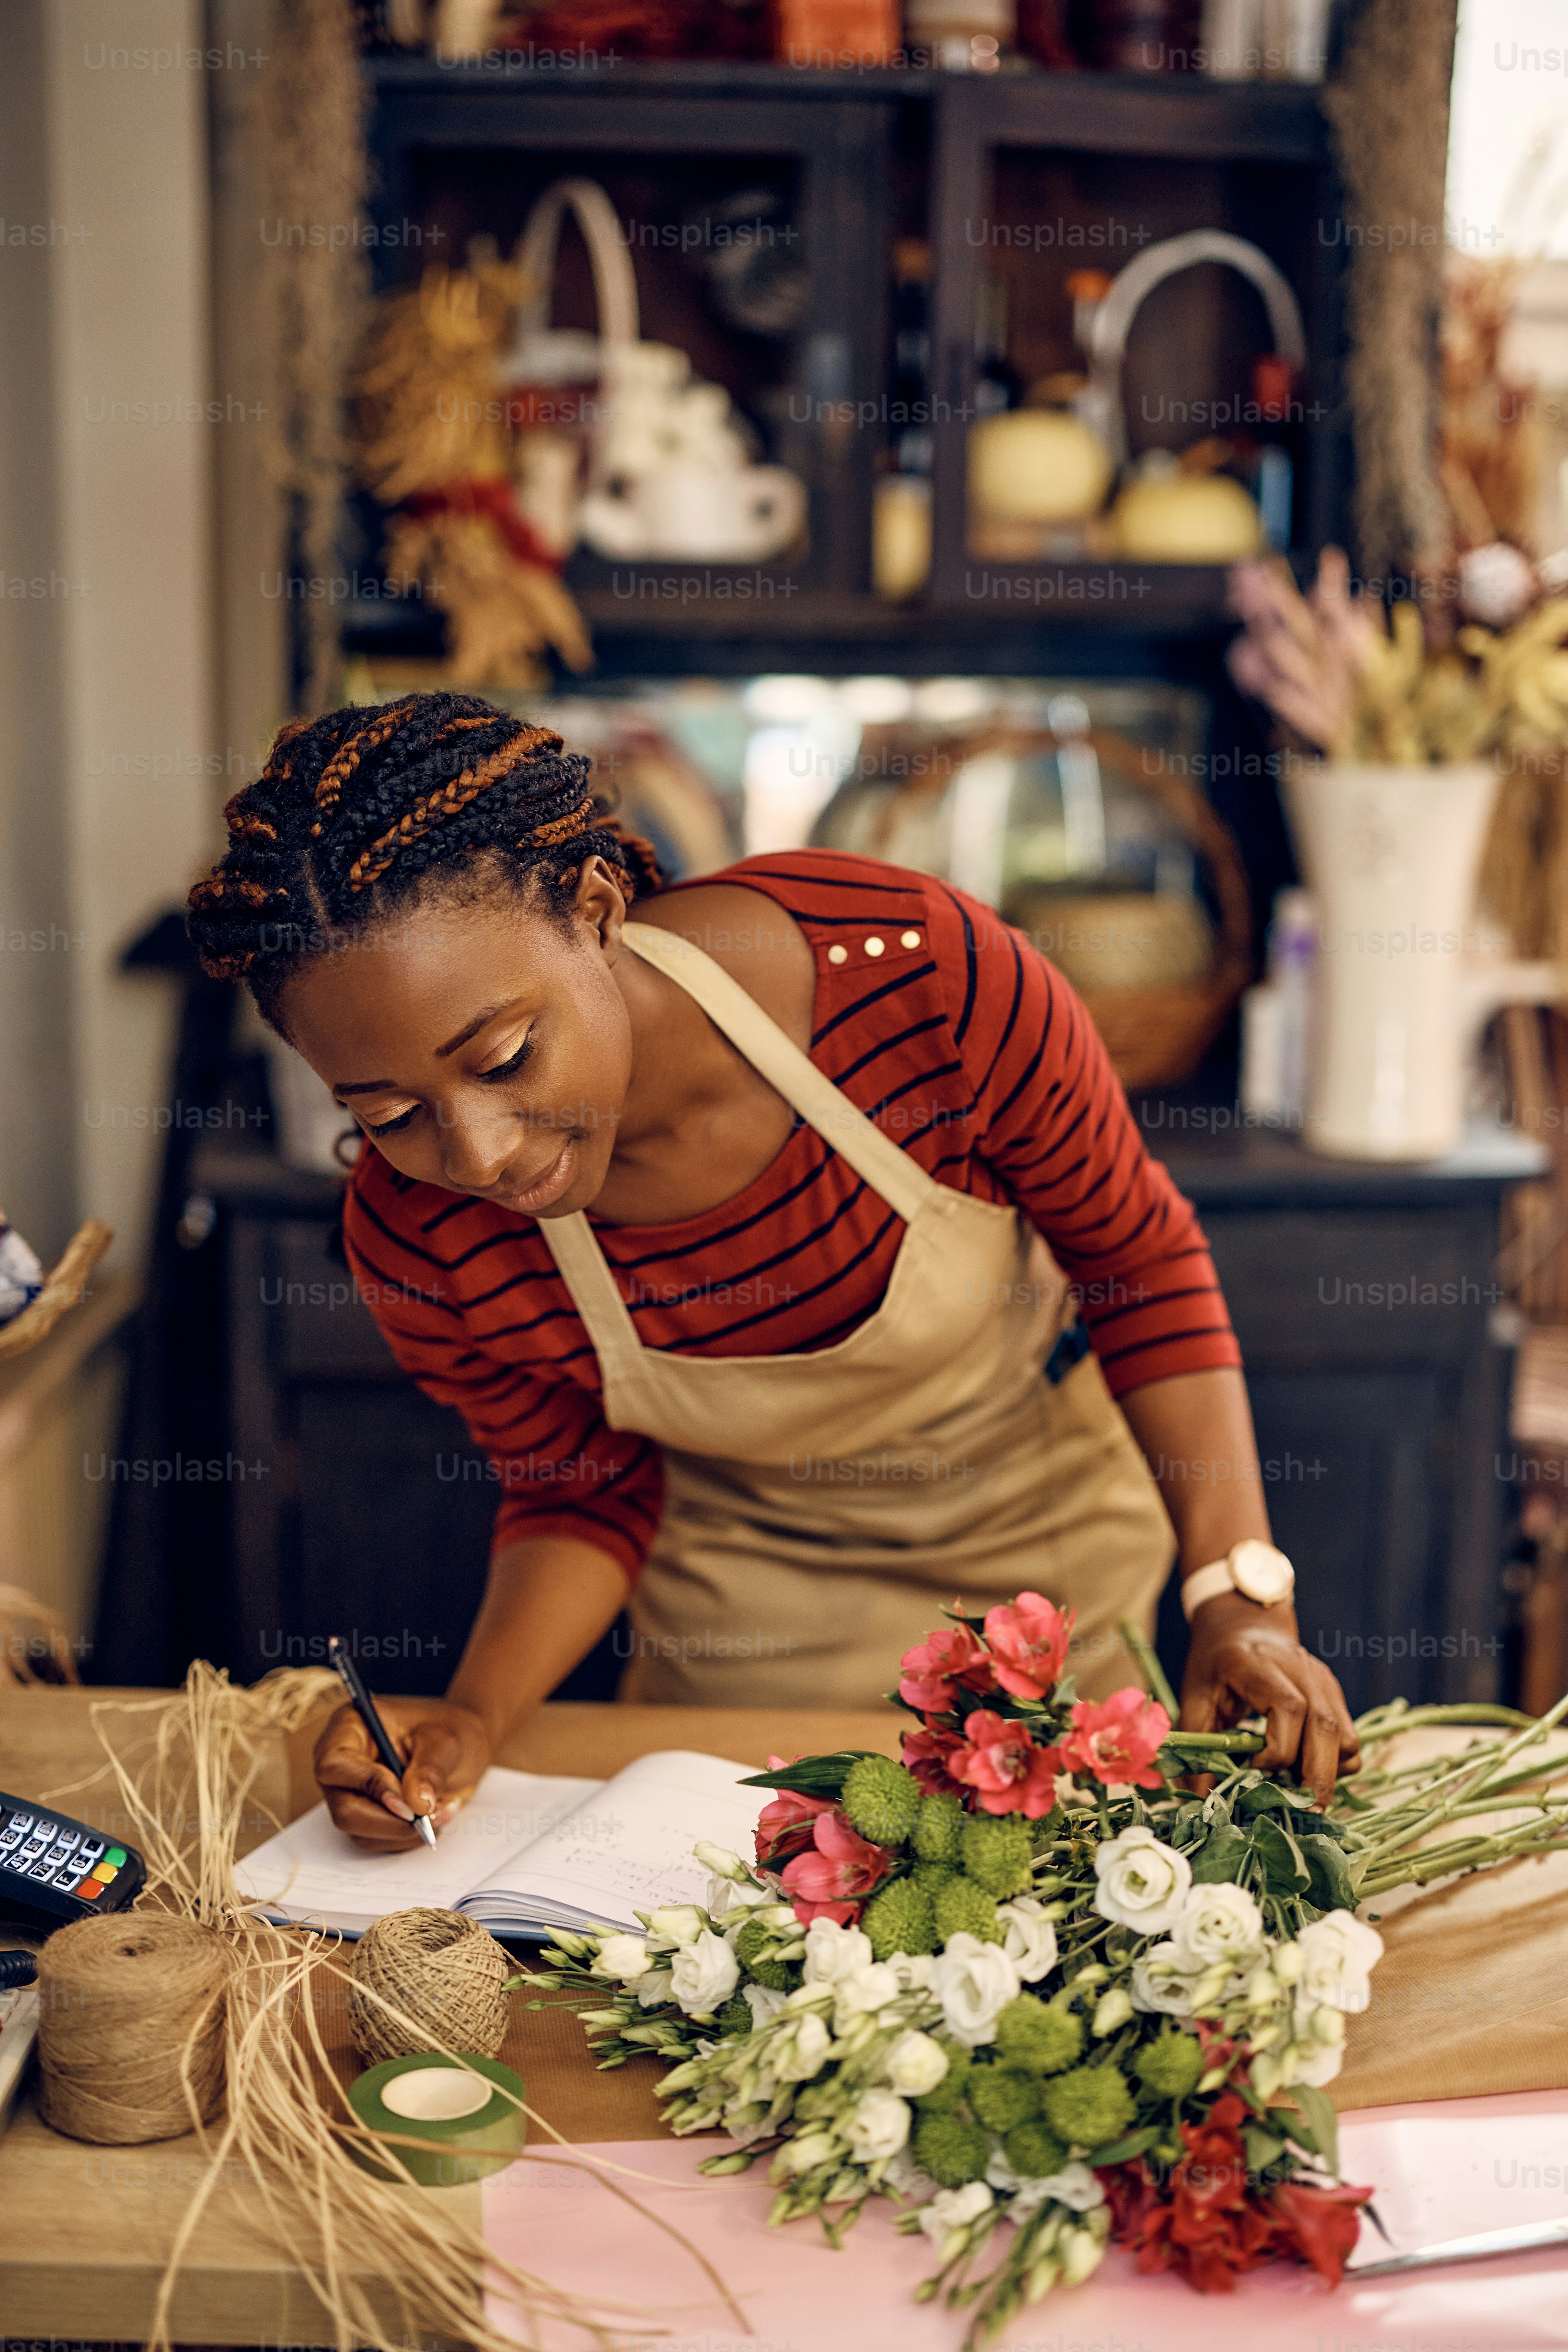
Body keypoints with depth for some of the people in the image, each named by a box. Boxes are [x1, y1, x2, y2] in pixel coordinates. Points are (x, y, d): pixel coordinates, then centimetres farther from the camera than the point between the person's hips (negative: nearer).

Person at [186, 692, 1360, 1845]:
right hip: (750, 1605, 1)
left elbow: (1140, 1259, -18)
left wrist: (1242, 1593, -24)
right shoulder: (420, 1243, -28)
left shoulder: (920, 970, -36)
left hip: (1047, 1536, 0)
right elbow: (585, 1495, -9)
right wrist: (471, 1719, -26)